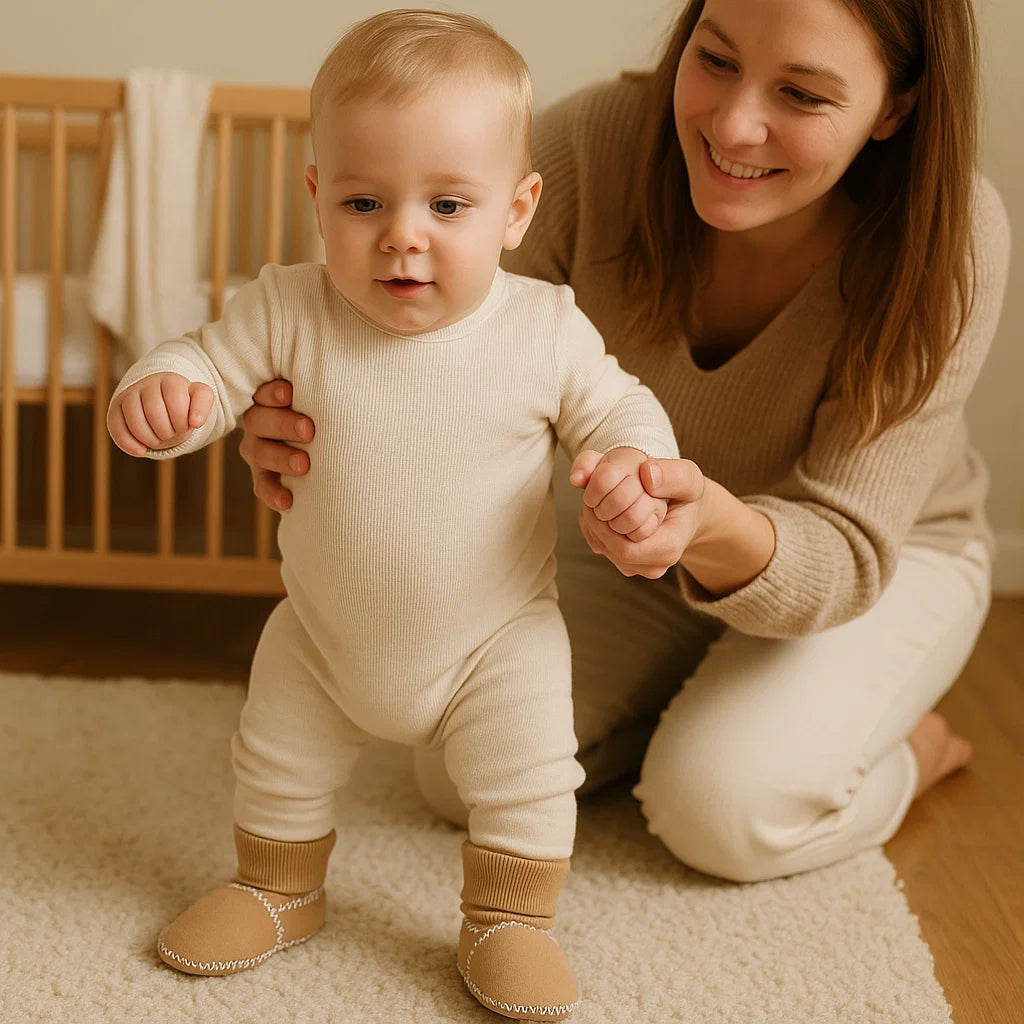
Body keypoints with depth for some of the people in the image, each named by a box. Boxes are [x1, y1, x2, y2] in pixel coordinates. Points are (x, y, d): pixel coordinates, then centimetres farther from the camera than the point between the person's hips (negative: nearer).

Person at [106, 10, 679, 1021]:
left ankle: (508, 921, 32)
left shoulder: (545, 329, -19)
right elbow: (211, 362, -11)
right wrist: (158, 390, -35)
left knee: (525, 784, 4)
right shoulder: (289, 311, -19)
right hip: (322, 635, 2)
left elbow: (615, 407, -6)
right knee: (278, 765, 20)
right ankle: (278, 890, 48)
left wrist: (632, 464, -29)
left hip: (497, 642, -2)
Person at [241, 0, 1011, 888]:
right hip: (640, 544, 3)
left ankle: (912, 750, 9)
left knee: (720, 809, -25)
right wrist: (317, 427, -44)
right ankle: (686, 692, 19)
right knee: (461, 778, -9)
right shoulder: (590, 146, -28)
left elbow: (848, 550, -30)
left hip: (889, 553, -3)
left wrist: (718, 529, -54)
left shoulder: (949, 240, -32)